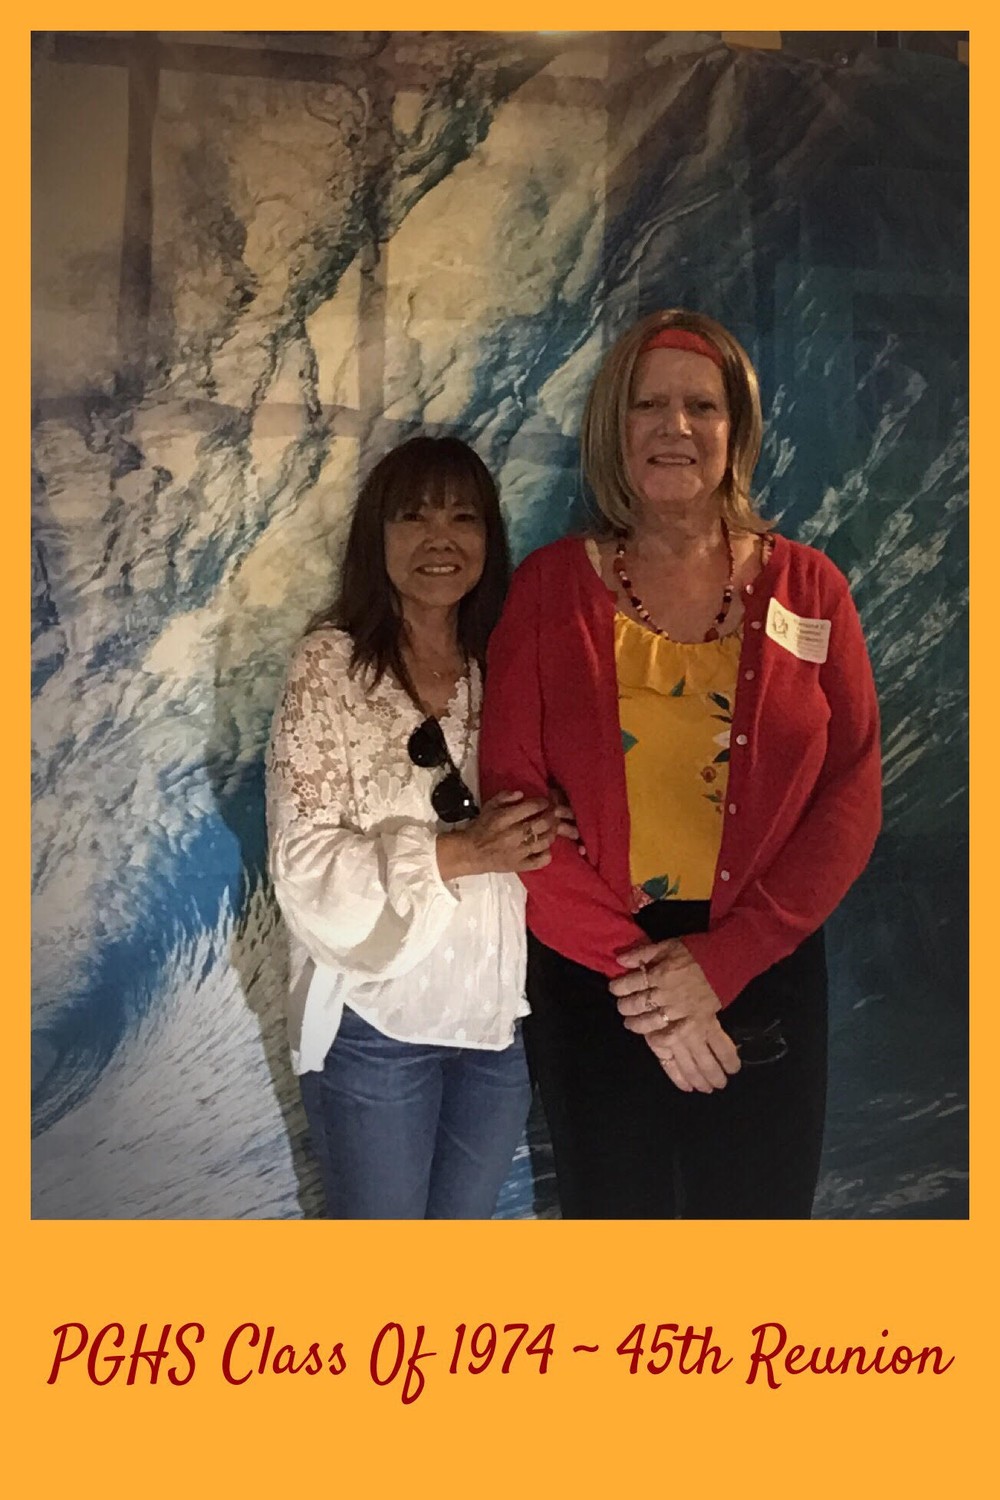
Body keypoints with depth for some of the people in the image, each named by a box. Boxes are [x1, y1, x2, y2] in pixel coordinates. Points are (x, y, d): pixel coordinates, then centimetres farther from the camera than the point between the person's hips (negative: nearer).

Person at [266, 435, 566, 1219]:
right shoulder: (331, 664, -11)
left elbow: (547, 811, 7)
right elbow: (305, 860, -16)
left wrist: (544, 833, -16)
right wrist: (459, 853, -26)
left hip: (502, 1014, 4)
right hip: (377, 1020, -4)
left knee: (467, 1214, 21)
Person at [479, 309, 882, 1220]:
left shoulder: (806, 587, 0)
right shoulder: (551, 586, -1)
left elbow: (852, 796, -5)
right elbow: (512, 795, -7)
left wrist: (721, 961, -15)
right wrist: (632, 966, -14)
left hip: (762, 981, 1)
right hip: (590, 979, 0)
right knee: (614, 1207, 17)